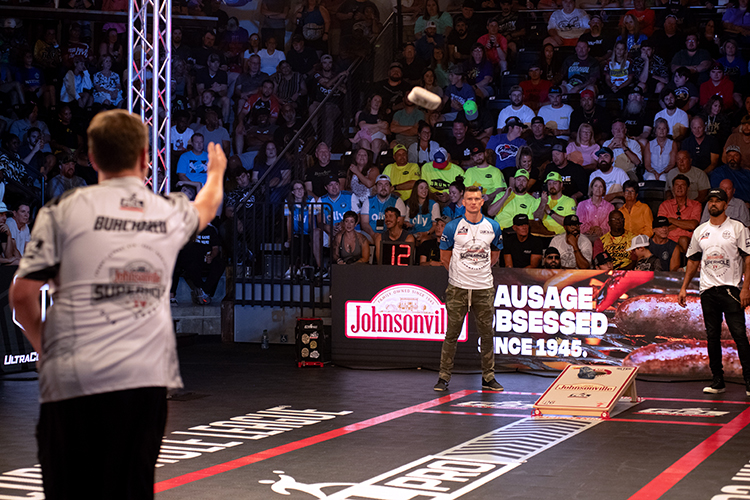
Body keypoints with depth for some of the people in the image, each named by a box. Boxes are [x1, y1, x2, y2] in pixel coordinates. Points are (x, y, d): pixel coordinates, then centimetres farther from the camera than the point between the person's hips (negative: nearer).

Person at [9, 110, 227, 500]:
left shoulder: (63, 211, 2)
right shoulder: (170, 214, 12)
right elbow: (206, 207, 37)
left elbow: (22, 293, -1)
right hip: (145, 379, 2)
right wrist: (216, 172, 60)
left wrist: (41, 346, 17)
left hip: (72, 379, -2)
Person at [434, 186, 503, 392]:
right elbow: (445, 257, 6)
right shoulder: (452, 227, -3)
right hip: (458, 287, -2)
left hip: (484, 287, 2)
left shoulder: (493, 227, 5)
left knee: (487, 333, 6)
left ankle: (488, 377, 15)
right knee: (452, 333, -1)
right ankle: (444, 377, 5)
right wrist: (459, 273, 10)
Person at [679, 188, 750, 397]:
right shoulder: (700, 231, 13)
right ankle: (718, 381, 11)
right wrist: (684, 288, 13)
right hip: (707, 290, 5)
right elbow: (693, 261, 20)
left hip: (731, 288, -4)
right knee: (712, 336, 6)